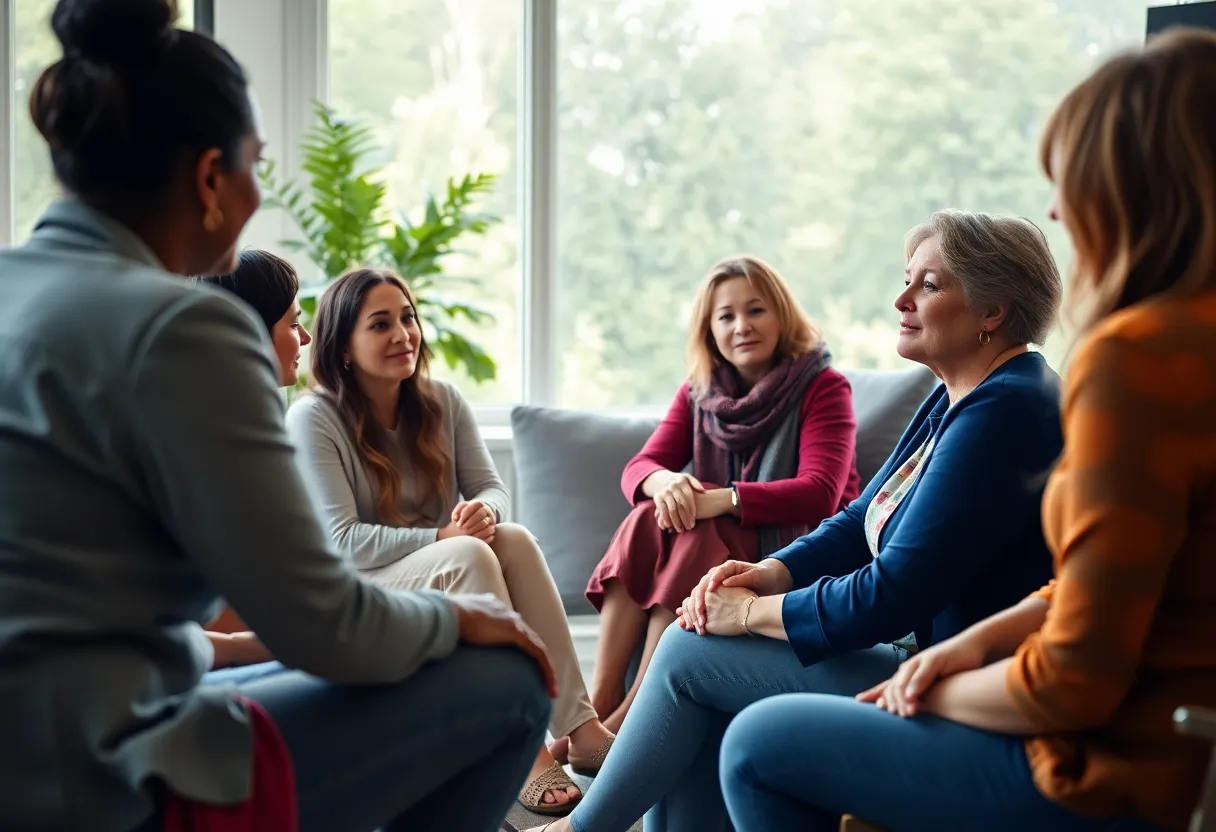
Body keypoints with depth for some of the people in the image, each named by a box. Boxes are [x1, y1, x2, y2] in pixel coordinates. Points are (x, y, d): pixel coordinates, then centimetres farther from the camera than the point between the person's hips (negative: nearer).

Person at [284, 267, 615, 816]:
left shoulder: (442, 402, 6)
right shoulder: (313, 419, -12)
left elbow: (492, 489, 2)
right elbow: (342, 540, -18)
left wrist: (484, 512, -23)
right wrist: (442, 538, -27)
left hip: (446, 585, 5)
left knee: (513, 538, -27)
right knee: (469, 555, -33)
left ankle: (578, 726, -32)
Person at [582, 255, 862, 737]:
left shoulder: (823, 387, -8)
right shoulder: (699, 393, 9)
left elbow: (820, 494, -21)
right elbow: (638, 468, -1)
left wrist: (721, 499, -34)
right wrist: (663, 481, -27)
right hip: (718, 544, 5)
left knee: (695, 533, -31)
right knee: (647, 519, -24)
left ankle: (632, 712, -31)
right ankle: (600, 701, -28)